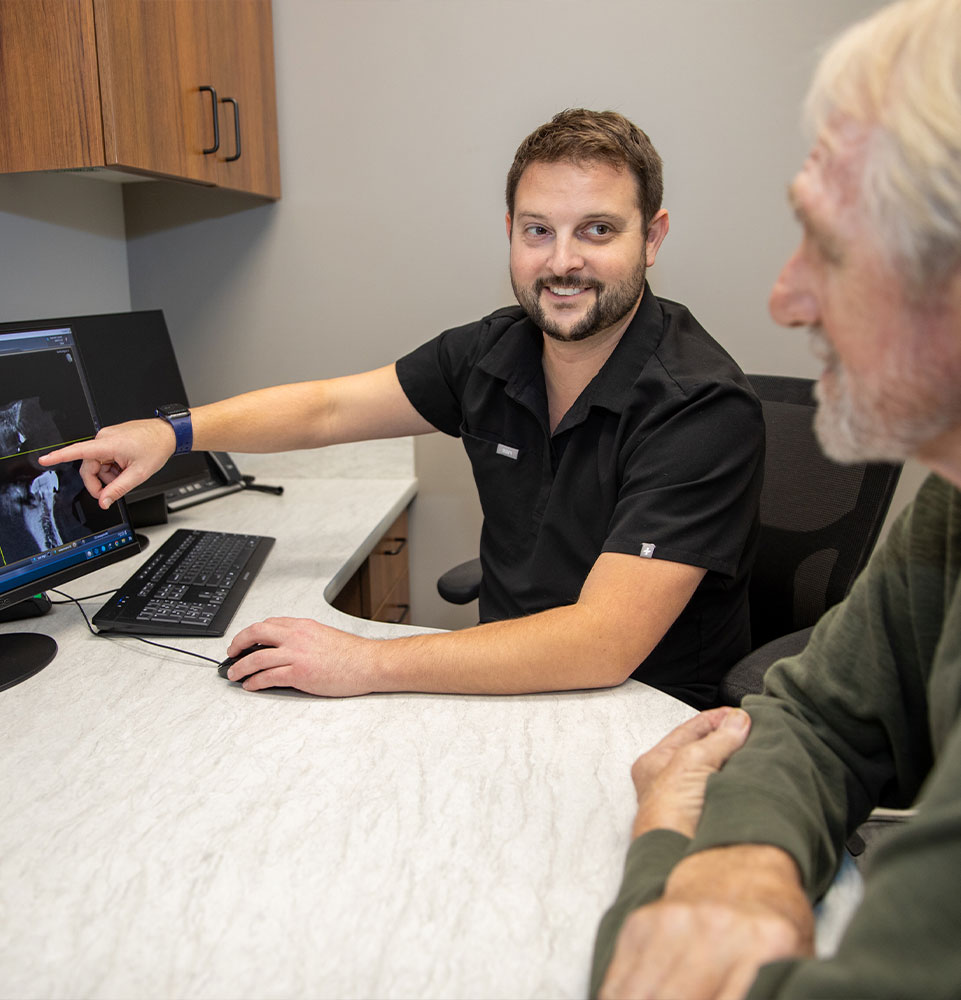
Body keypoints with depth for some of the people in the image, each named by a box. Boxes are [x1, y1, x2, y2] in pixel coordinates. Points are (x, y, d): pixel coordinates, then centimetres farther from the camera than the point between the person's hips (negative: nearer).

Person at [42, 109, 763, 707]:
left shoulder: (703, 408, -22)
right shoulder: (494, 351, -2)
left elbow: (604, 642, -30)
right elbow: (329, 408, 7)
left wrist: (369, 663, -31)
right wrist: (175, 431, -7)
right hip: (510, 682, 5)